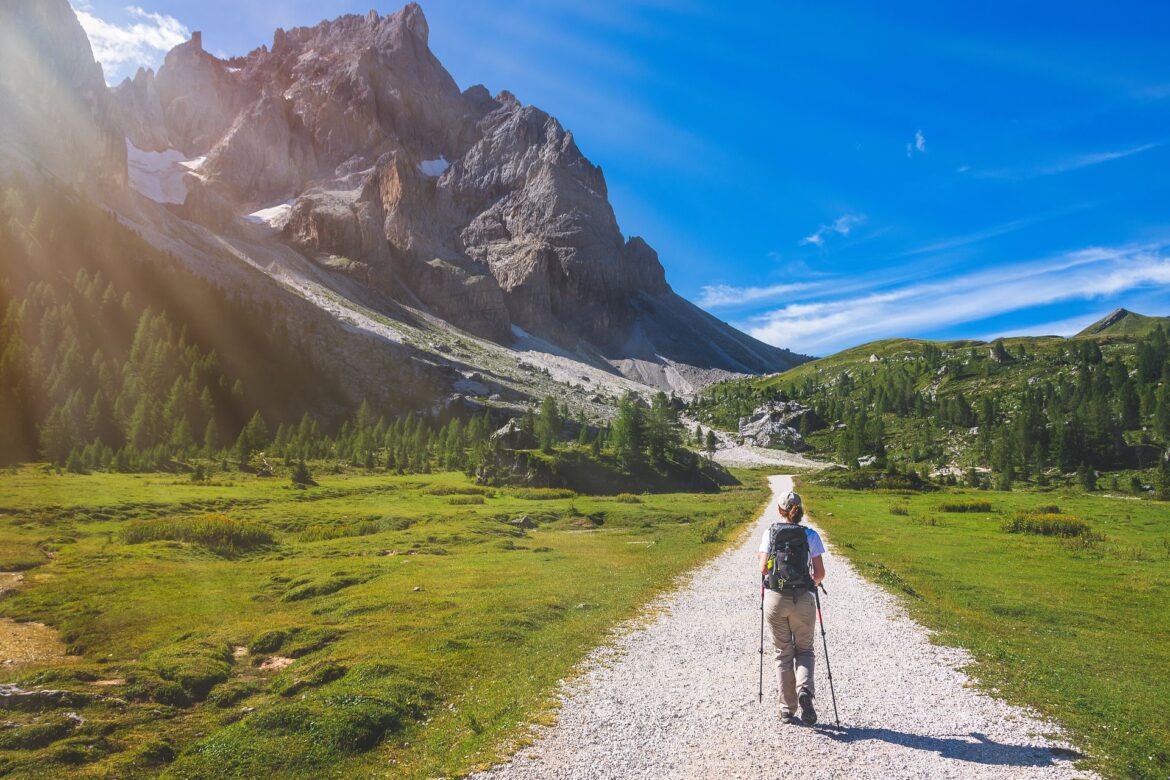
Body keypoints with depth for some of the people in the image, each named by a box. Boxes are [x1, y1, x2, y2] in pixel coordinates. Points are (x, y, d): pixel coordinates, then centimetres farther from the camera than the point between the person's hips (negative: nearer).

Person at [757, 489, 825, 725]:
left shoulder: (770, 533, 0)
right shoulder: (810, 535, 0)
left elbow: (763, 569, -5)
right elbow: (820, 573, -2)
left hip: (774, 598, 1)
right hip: (803, 599, 0)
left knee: (783, 653, 13)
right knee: (804, 649, 17)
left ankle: (787, 710, 16)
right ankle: (805, 689, -9)